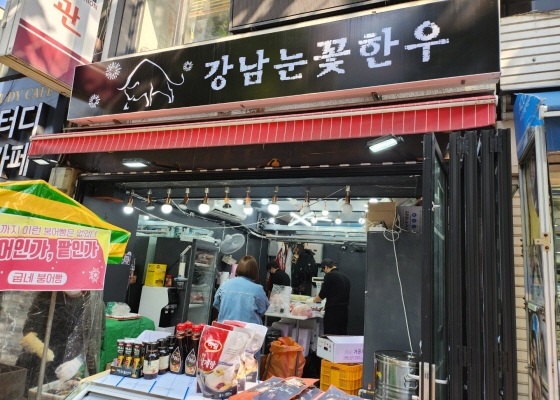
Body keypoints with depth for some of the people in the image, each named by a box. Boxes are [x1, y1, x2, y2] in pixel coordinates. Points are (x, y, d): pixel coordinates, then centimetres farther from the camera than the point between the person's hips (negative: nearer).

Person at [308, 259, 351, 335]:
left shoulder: (330, 275, -8)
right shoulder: (345, 277, 13)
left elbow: (322, 294, -7)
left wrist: (313, 300, 13)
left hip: (333, 312, -7)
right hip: (344, 312, 7)